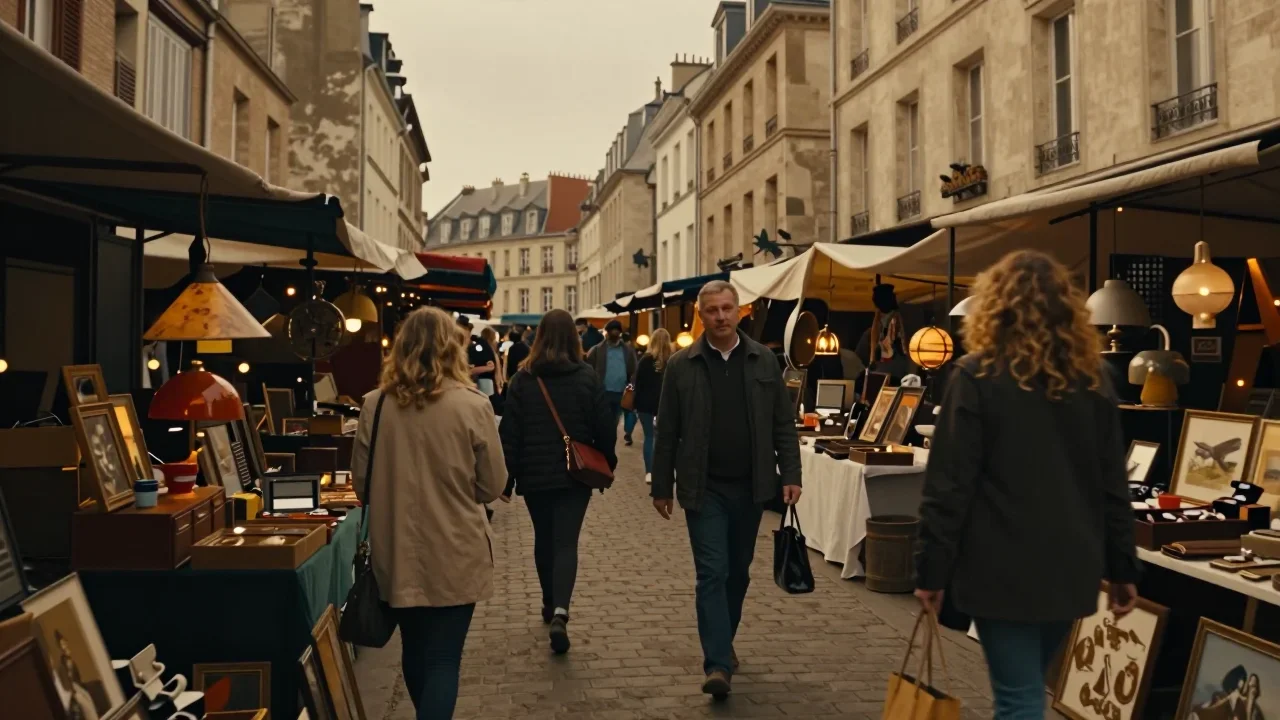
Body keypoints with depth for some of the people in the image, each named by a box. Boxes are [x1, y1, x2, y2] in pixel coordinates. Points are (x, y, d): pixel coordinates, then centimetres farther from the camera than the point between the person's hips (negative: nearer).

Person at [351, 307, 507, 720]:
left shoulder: (375, 405, -7)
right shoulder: (472, 405, -14)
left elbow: (361, 480, 4)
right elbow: (493, 486, -5)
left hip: (397, 553, 4)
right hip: (453, 555, -3)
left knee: (414, 649, 22)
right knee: (443, 657, 6)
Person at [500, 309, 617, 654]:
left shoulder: (523, 379, -4)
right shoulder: (587, 378, -6)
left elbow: (510, 433, -4)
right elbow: (605, 428, -2)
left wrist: (506, 478, 2)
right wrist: (607, 464, 14)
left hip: (535, 475, 1)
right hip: (575, 475, -1)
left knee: (544, 540, 19)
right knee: (566, 542, -2)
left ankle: (550, 605, 32)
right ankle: (559, 612, -20)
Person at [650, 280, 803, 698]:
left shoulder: (764, 361, 3)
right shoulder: (681, 366, -3)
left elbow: (783, 424, 5)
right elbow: (667, 432, 1)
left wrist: (790, 474, -3)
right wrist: (662, 487, 1)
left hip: (750, 487, 3)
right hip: (704, 489, -2)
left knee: (738, 572, 14)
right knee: (712, 573, -7)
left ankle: (723, 643, 34)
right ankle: (718, 664, -4)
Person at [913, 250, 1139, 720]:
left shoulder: (977, 376, -8)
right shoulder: (1091, 381, 6)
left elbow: (949, 487, -12)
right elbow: (1113, 488, 8)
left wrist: (932, 570, -5)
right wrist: (1123, 569, 16)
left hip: (1001, 570, -5)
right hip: (1070, 569, 5)